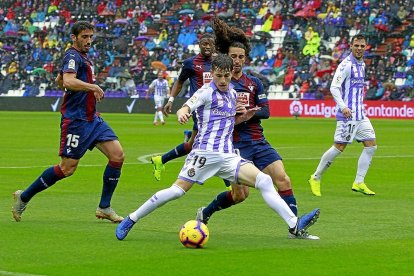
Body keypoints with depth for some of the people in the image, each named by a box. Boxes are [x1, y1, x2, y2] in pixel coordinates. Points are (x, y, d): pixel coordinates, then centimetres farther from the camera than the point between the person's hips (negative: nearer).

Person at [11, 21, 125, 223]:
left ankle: (104, 208, 3)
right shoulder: (73, 56, -12)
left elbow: (59, 80, 32)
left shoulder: (82, 57, 18)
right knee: (67, 168, -6)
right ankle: (24, 197, 11)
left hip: (92, 119, 9)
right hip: (75, 120, -9)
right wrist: (93, 87, -24)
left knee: (117, 155, -4)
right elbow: (69, 82, -31)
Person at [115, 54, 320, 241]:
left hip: (228, 156, 6)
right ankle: (130, 220, -2)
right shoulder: (206, 92, -4)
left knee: (264, 181, -7)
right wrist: (182, 114, -44)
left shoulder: (232, 94, 17)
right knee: (177, 190, -15)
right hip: (205, 153, -6)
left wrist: (243, 117, 11)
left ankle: (294, 225, -9)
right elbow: (185, 108, -20)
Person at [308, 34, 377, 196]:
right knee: (339, 147, -9)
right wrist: (343, 106, -28)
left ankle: (359, 183, 6)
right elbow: (334, 87, -18)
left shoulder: (362, 64, 15)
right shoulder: (346, 64, -12)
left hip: (360, 114, 9)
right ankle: (316, 178, 6)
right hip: (347, 114, -9)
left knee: (371, 145, 2)